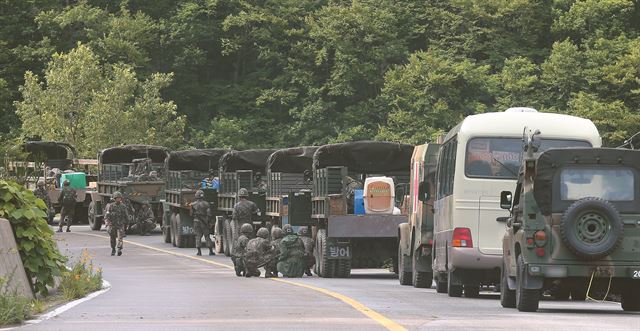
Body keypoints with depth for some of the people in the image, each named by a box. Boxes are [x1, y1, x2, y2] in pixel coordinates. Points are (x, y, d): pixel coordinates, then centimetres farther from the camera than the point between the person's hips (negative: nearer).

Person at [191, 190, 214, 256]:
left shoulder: (193, 204, -3)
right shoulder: (206, 204, -6)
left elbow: (191, 214, 4)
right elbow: (209, 214, -8)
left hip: (196, 221, 0)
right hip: (204, 222, 0)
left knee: (198, 236, 5)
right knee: (207, 236, 7)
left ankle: (199, 252, 0)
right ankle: (211, 251, 7)